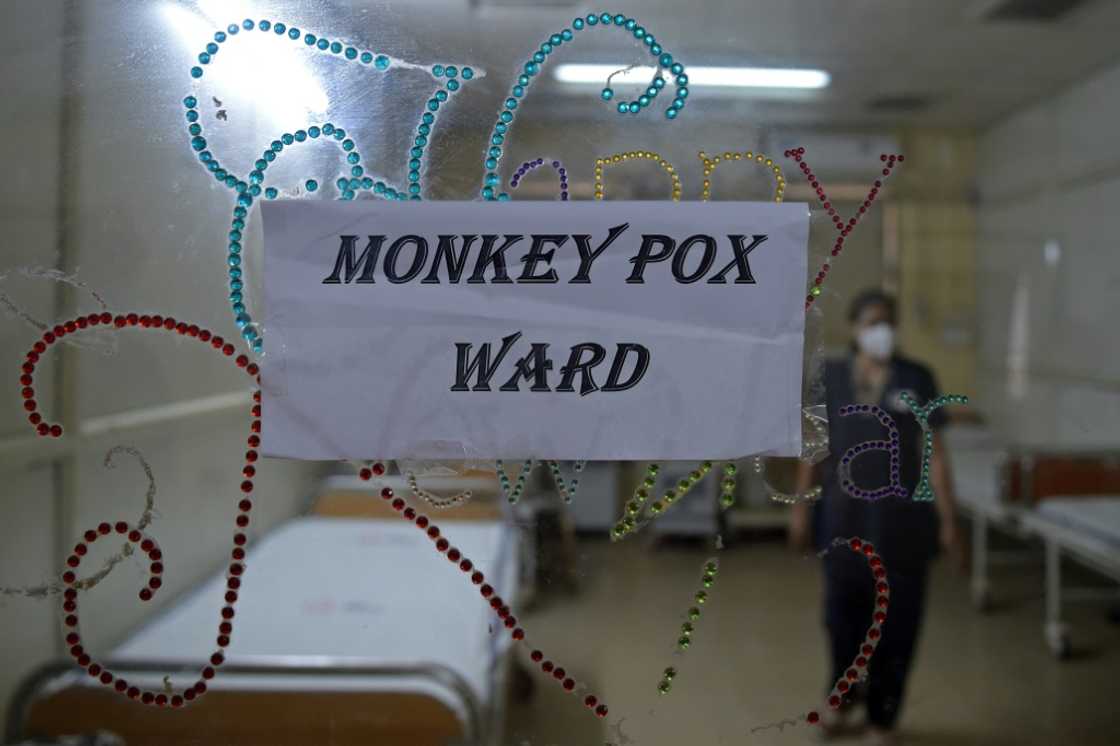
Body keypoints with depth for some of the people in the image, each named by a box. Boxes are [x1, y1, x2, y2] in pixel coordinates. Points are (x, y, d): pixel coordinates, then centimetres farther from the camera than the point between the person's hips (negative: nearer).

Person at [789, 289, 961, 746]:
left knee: (895, 619, 6)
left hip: (901, 517, -1)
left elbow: (934, 452, -4)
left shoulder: (917, 378, -3)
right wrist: (801, 506, 4)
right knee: (842, 611, 12)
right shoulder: (830, 377, 1)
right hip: (843, 515, 2)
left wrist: (947, 519, -6)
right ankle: (846, 693, 40)